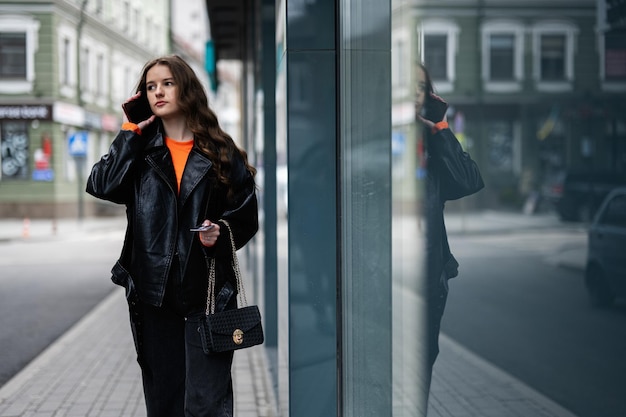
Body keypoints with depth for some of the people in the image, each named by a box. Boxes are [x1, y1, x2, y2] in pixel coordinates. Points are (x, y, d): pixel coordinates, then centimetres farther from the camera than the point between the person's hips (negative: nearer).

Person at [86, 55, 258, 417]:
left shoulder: (220, 151, 2)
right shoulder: (141, 149, 8)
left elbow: (246, 214, 5)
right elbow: (102, 186, -10)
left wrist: (221, 233, -14)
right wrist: (131, 131, -6)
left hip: (207, 290, -3)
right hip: (154, 289, 3)